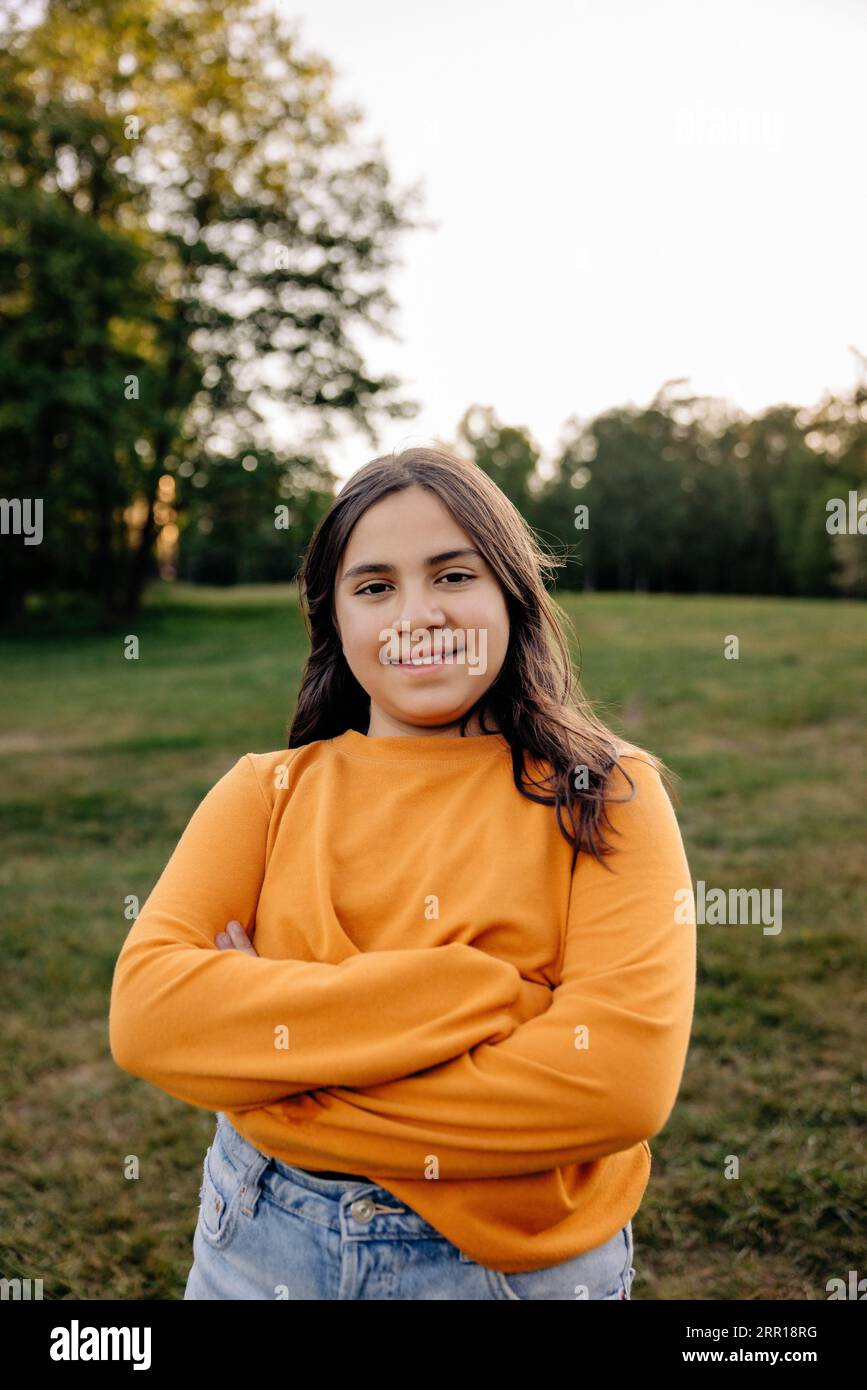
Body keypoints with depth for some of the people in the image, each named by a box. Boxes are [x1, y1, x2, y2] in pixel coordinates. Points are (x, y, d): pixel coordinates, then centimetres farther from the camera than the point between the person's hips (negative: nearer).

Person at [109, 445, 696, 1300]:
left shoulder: (606, 796, -9)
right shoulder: (268, 793, -3)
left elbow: (625, 1077, -21)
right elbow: (145, 1010, -16)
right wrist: (463, 997, -23)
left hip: (517, 1259, -1)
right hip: (262, 1246, 2)